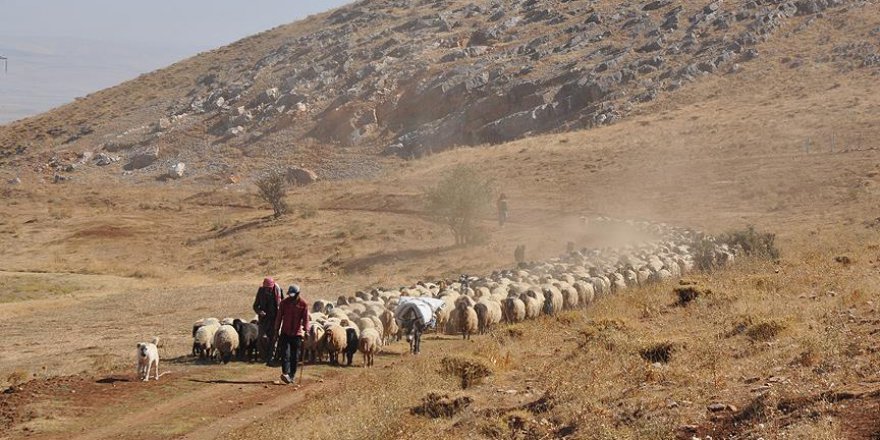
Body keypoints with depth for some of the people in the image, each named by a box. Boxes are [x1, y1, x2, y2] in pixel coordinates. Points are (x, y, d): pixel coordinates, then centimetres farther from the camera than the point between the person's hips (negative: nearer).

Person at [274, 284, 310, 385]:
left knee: (295, 357, 4)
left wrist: (306, 330, -18)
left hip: (297, 334, 0)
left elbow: (305, 318, -6)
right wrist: (277, 330, 4)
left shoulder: (303, 304, -3)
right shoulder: (284, 303, 0)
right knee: (285, 354, -14)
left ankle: (291, 376, 12)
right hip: (285, 333, 0)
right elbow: (279, 317, 5)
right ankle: (285, 373, -25)